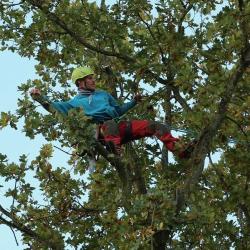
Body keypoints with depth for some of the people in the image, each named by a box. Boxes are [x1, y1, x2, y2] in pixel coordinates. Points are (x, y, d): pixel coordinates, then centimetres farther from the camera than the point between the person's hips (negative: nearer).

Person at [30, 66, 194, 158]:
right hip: (100, 129, -6)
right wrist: (40, 98, -6)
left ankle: (181, 151, -19)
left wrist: (133, 102, 27)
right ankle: (115, 148, -76)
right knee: (110, 124, -46)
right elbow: (57, 108, 5)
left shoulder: (103, 94, 35)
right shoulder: (75, 102, 19)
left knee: (156, 126, -7)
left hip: (118, 127, 6)